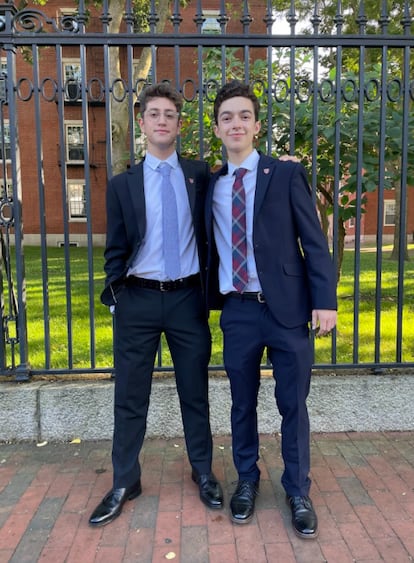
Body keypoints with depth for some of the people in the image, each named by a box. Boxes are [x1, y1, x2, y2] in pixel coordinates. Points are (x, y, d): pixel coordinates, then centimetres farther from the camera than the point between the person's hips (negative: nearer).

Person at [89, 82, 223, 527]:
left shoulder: (199, 175, 5)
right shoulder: (121, 185, 4)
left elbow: (209, 233, 10)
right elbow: (115, 251, 5)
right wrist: (115, 297, -2)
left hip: (188, 298, 0)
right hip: (138, 299, 0)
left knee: (195, 392, 12)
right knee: (130, 396, 8)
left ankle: (203, 473, 30)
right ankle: (124, 483, 25)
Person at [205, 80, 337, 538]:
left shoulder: (287, 175, 0)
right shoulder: (210, 185, 9)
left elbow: (314, 242, -3)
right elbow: (212, 248, 12)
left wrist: (324, 300, -10)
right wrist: (212, 300, 6)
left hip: (288, 309, -2)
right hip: (238, 311, 3)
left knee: (293, 406, 8)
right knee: (242, 404, 13)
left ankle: (298, 492, 27)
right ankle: (247, 480, 34)